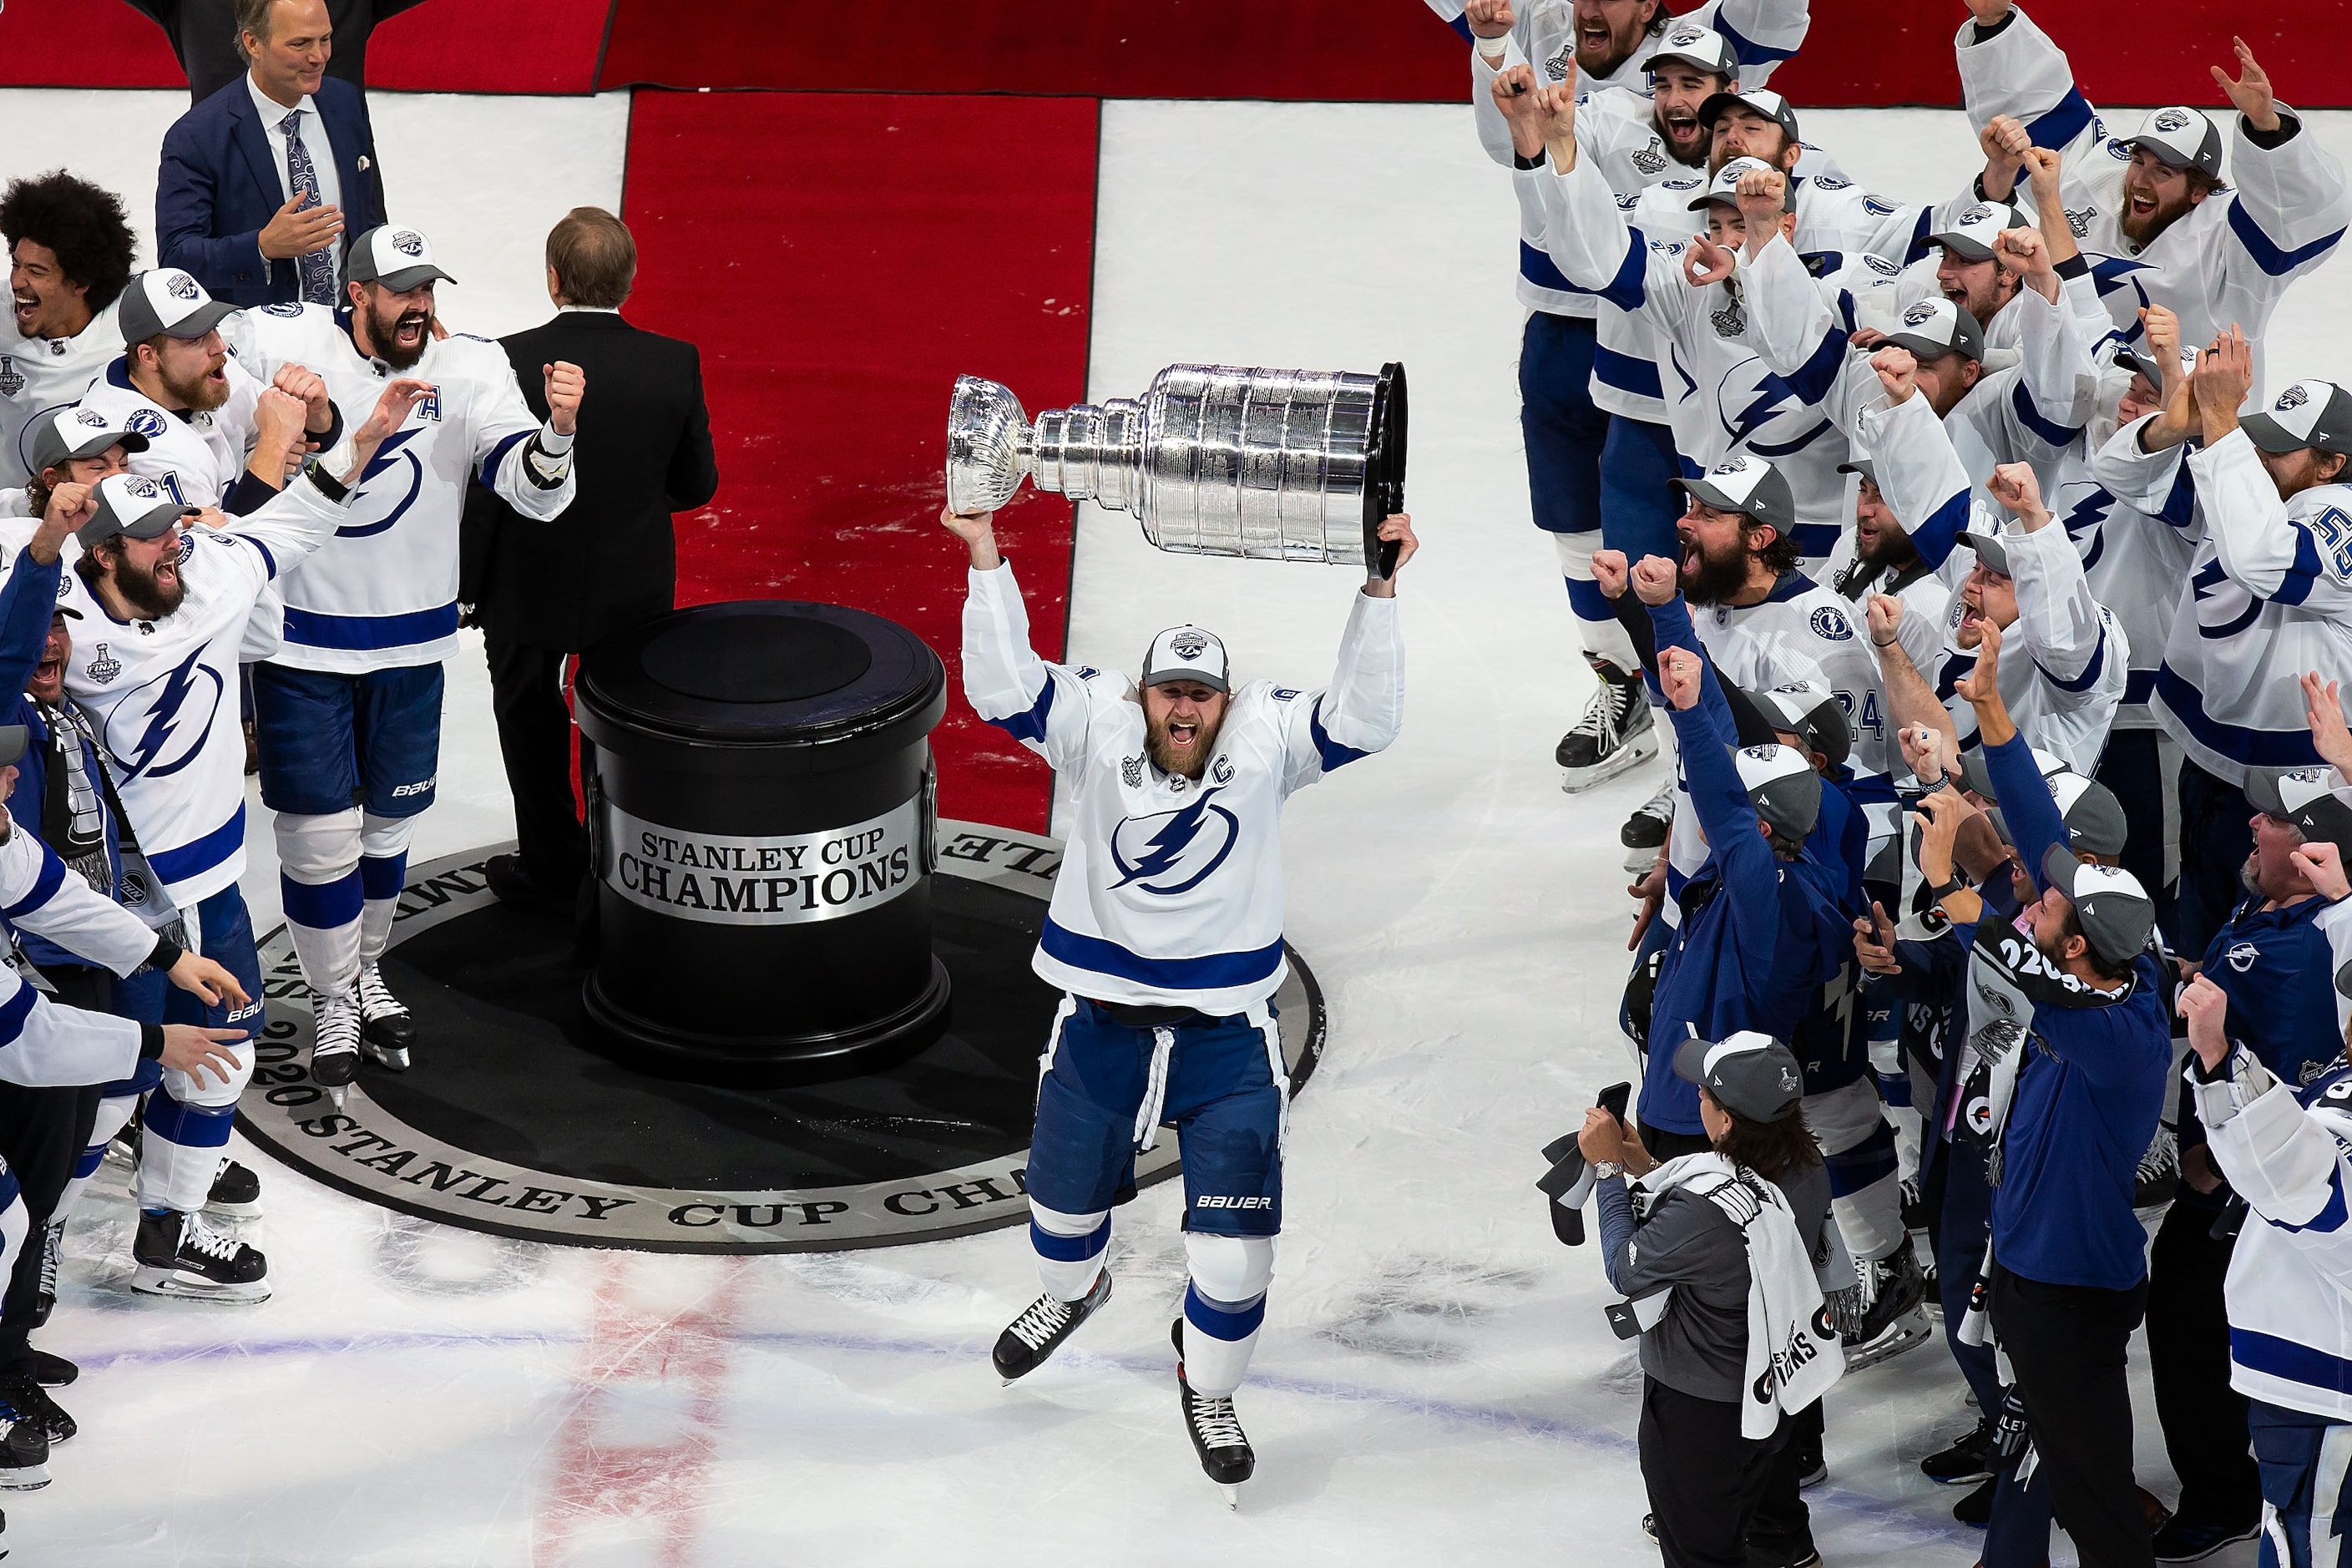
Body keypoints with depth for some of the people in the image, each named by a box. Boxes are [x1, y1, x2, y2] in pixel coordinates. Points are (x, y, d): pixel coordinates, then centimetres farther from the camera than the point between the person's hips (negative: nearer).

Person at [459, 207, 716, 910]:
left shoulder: (509, 363, -24)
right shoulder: (675, 364, -16)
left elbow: (479, 488, -18)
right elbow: (697, 484, -4)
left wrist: (463, 583, -4)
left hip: (527, 587, -2)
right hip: (635, 585, 2)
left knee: (530, 717, 20)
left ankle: (553, 865, 31)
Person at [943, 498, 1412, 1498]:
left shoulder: (1266, 739, -9)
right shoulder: (1096, 728, -10)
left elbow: (1365, 716, -21)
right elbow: (1003, 687, -23)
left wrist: (1378, 592, -30)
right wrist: (986, 559, -32)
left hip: (1225, 1032, -1)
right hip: (1101, 1020, 1)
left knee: (1236, 1235, -2)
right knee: (1065, 1193, 21)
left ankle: (1208, 1387, 25)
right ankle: (1073, 1290, 58)